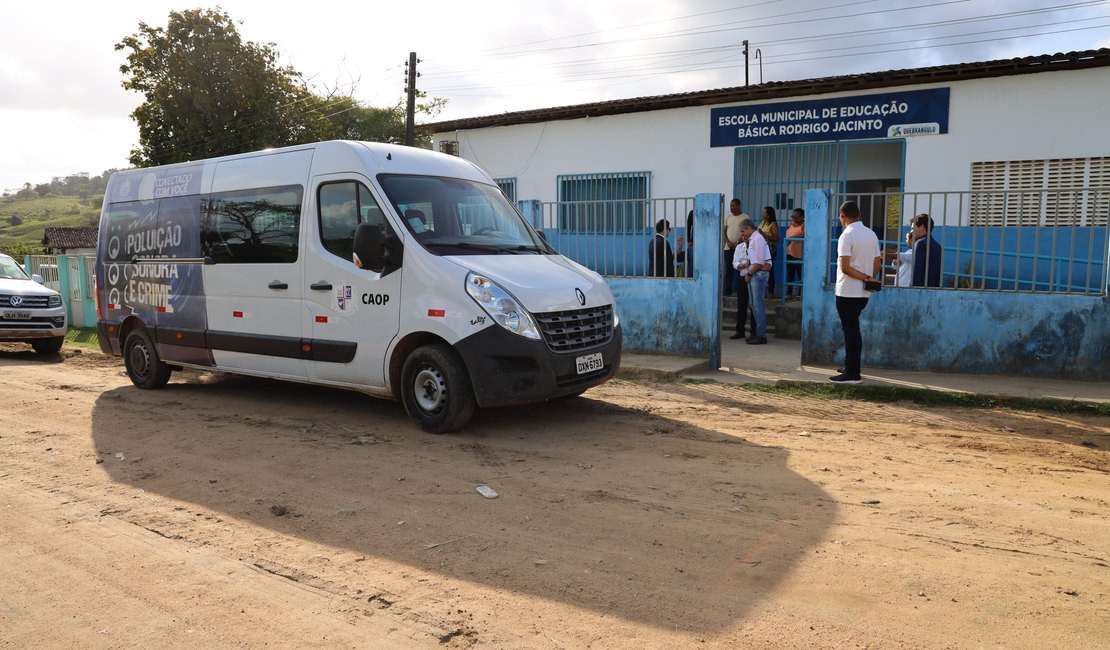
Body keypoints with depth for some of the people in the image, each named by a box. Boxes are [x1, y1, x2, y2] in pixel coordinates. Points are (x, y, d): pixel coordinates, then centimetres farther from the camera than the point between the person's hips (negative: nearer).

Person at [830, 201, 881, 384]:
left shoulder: (847, 235, -14)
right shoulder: (871, 234, 9)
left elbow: (845, 267, -22)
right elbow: (877, 264, 11)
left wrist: (866, 278, -14)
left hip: (847, 292, -7)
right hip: (863, 293, 7)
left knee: (851, 331, -3)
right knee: (852, 329, 17)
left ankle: (852, 374, 1)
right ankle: (851, 367, 24)